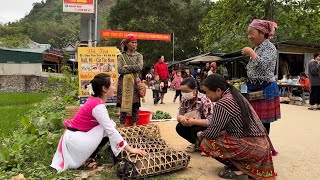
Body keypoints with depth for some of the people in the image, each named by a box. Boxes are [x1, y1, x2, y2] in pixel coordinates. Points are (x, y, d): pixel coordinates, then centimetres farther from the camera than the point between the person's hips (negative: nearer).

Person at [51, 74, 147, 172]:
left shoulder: (94, 100, 3)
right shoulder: (98, 106, -24)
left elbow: (107, 123, 10)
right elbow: (111, 131, -25)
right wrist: (130, 149, -21)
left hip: (75, 135, 8)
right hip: (74, 139, -8)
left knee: (108, 126, 3)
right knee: (107, 130, -14)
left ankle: (86, 157, 8)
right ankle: (86, 160, -2)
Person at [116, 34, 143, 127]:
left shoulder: (139, 55, 10)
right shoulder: (121, 56, 5)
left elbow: (140, 67, -8)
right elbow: (120, 70, -8)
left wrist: (127, 67, -8)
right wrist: (134, 69, -8)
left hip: (135, 83, 2)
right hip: (124, 83, -2)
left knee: (135, 104, 3)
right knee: (124, 104, -2)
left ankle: (134, 125, 13)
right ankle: (122, 125, 6)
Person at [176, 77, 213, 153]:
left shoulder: (204, 100, -27)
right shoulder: (184, 99, -8)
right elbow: (179, 115, -1)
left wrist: (193, 121, -37)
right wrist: (181, 118, -26)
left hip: (206, 128, -6)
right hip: (192, 125, 7)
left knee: (195, 130, -34)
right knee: (179, 127, -16)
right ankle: (196, 143, 8)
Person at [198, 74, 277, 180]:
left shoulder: (222, 104, -18)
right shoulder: (235, 95, 10)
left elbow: (212, 133, -12)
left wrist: (201, 135, 8)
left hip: (253, 147, -10)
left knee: (207, 143, -8)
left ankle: (240, 169, -2)